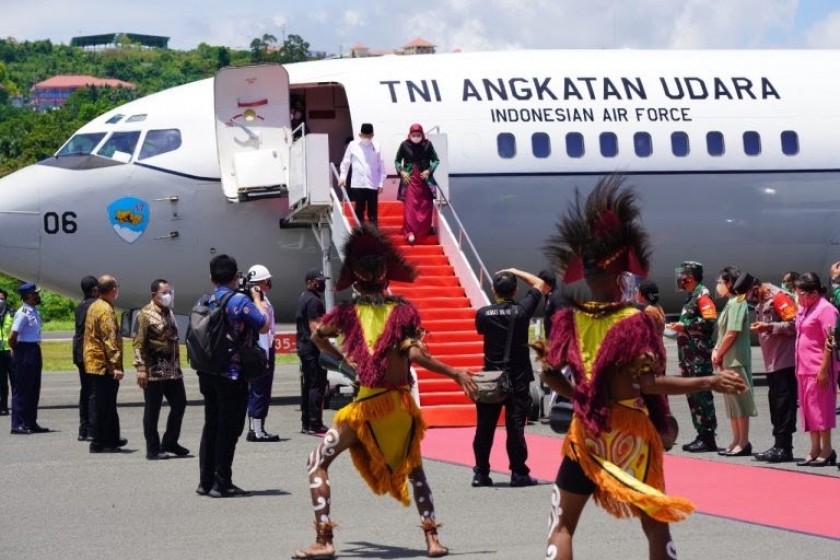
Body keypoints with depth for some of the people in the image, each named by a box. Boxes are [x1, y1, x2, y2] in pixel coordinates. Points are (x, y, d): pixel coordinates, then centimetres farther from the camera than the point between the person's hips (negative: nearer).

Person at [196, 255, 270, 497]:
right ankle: (222, 484, 1)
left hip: (207, 374, 7)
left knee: (211, 425, 16)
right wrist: (257, 299, 3)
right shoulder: (240, 301, -14)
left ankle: (206, 481, 19)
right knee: (229, 428, 0)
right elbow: (264, 326, -12)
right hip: (232, 375, -7)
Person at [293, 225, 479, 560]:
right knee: (414, 470, 23)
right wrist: (457, 374, -8)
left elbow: (317, 337, 11)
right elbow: (415, 354, -15)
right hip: (401, 404, 2)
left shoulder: (348, 313, -2)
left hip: (366, 406, -2)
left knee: (317, 463, 8)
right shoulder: (404, 311, -4)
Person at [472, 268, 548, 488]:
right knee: (515, 426, -1)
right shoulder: (522, 310, -7)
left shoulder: (483, 313, -5)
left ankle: (481, 473, 9)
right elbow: (540, 284, 7)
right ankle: (519, 473, 0)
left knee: (485, 427, 6)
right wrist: (516, 272, 10)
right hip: (518, 379, -1)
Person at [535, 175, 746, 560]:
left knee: (562, 525, 9)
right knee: (656, 526, 12)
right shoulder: (634, 321, -13)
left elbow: (550, 375, 2)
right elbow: (647, 383, -20)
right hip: (631, 435, -2)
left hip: (587, 434, 2)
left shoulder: (570, 319, -1)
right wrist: (709, 382, -19)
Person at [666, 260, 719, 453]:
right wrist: (678, 327, 16)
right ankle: (702, 435, 15)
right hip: (689, 356, 10)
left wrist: (685, 326, -17)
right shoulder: (691, 297, 21)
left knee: (701, 394, -10)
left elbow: (709, 321, -21)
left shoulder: (702, 295, -9)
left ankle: (708, 438, -9)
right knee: (693, 395, 11)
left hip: (700, 356, -10)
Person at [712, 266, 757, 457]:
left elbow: (732, 334, -18)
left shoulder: (737, 303, -13)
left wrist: (719, 355, -10)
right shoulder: (730, 304, 16)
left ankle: (744, 443, -3)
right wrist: (716, 351, 4)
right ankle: (736, 441, 17)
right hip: (727, 361, 10)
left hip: (736, 360, -10)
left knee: (739, 400, -6)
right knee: (731, 402, 12)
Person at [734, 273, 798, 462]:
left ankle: (784, 448, -6)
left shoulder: (778, 297, -13)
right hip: (772, 363, 10)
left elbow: (794, 324, -19)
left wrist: (768, 327, -20)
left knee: (784, 405, -7)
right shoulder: (761, 302, 16)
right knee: (775, 405, 10)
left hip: (785, 362, -10)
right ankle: (779, 446, 14)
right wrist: (760, 328, 9)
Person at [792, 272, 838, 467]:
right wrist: (798, 367, 16)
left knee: (820, 409, -4)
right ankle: (815, 450, 16)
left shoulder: (825, 309, -12)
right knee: (808, 410, 10)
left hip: (819, 370, -9)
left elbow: (829, 342, -16)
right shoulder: (803, 310, 14)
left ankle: (826, 451, 3)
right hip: (804, 370, 9)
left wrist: (824, 369, -19)